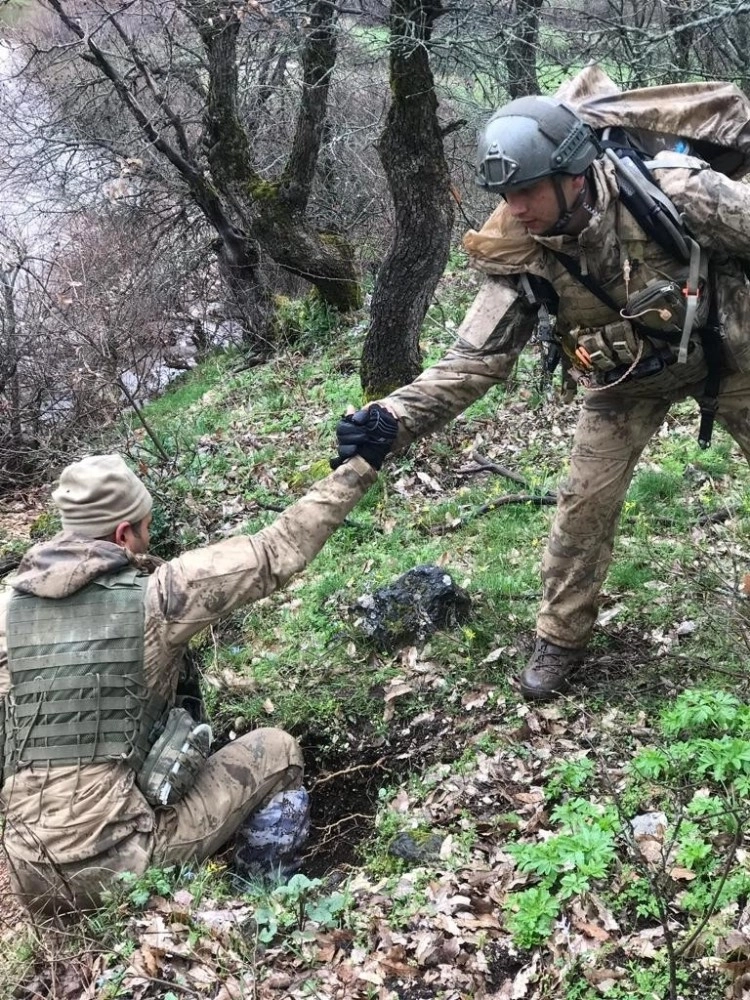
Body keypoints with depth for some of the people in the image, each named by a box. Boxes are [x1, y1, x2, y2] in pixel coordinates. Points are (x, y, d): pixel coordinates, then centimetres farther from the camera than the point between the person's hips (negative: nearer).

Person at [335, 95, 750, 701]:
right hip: (626, 378, 1)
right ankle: (561, 639, 18)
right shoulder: (518, 255, -26)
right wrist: (393, 419, -42)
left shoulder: (671, 191, -34)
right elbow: (474, 360, -27)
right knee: (586, 501, -2)